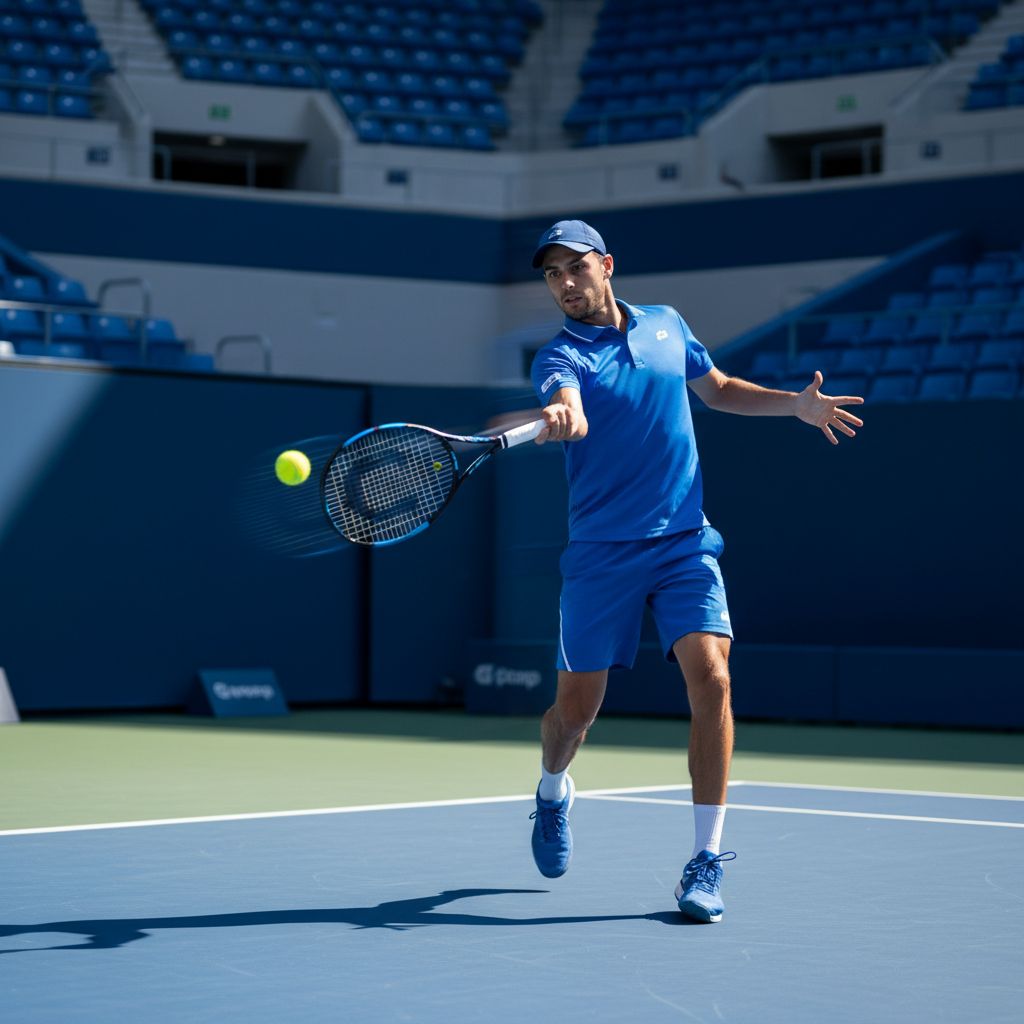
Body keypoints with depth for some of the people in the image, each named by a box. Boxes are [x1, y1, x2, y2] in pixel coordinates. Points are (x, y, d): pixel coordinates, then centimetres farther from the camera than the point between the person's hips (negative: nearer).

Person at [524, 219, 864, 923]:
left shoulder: (666, 325, 10)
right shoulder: (560, 355, -5)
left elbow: (719, 390, 26)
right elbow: (570, 411, -28)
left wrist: (795, 404, 12)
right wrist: (559, 415, -52)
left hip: (685, 542, 2)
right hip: (602, 552, -2)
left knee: (710, 678, -17)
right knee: (576, 706, 4)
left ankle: (707, 861, -11)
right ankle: (553, 792, 40)